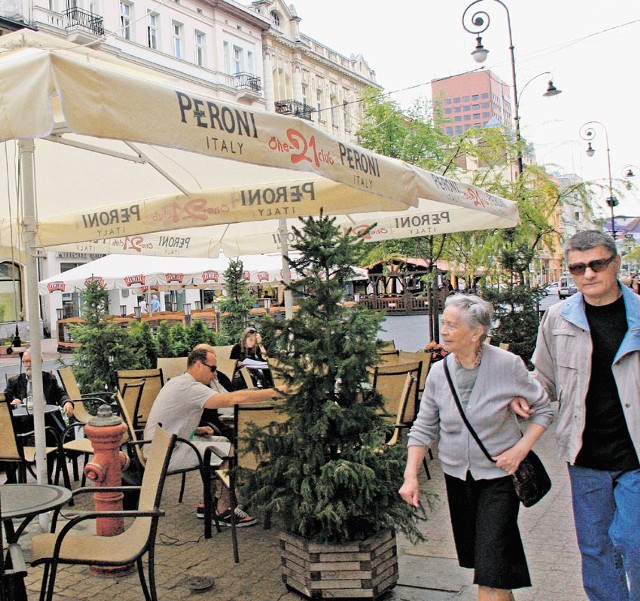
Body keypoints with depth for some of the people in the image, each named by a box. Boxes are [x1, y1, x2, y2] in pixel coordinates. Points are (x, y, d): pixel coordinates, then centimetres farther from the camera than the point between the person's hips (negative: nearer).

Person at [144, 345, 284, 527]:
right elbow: (232, 399, -31)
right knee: (230, 451, -14)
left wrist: (195, 430, 8)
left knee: (223, 442, 13)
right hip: (166, 455, -11)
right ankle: (223, 512, -1)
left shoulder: (178, 382, 12)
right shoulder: (189, 387, -22)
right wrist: (272, 393, -29)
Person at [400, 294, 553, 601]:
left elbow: (543, 409, -2)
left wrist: (521, 449, -14)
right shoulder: (438, 372, -6)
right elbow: (423, 428, 1)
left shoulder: (508, 365, -15)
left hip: (498, 475, -4)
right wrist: (411, 476, -7)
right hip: (457, 475, 4)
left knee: (491, 568, -9)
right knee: (473, 552, 15)